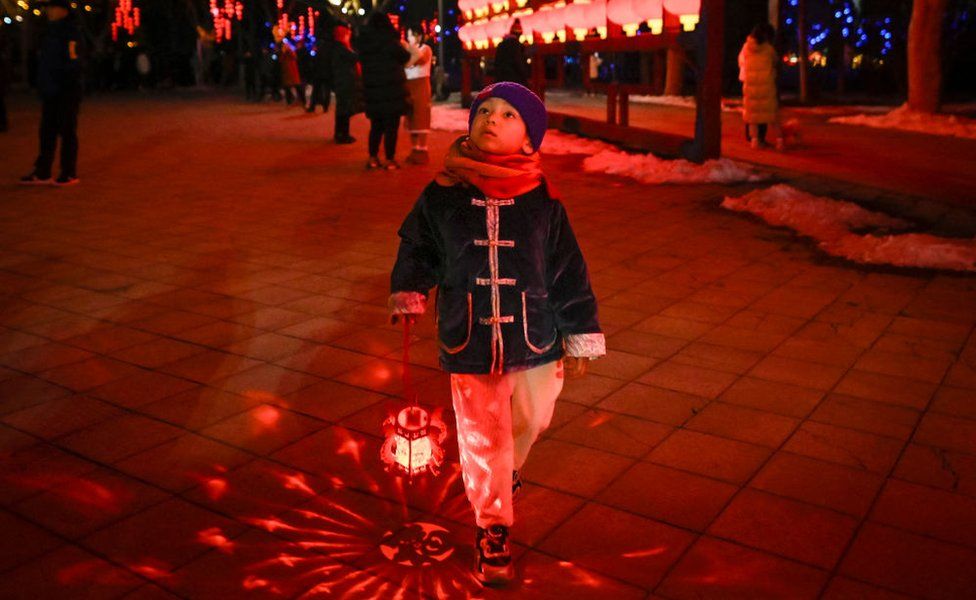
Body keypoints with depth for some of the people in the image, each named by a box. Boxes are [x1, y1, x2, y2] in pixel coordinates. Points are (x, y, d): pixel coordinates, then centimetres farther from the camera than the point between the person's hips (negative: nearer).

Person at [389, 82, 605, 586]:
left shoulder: (541, 200, -7)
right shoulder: (442, 194, -5)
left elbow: (569, 271, -1)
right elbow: (417, 245, 12)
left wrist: (580, 336, 2)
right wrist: (408, 292, 1)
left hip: (534, 339, 1)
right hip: (469, 341, -1)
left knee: (531, 419, 19)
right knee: (481, 438, 6)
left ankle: (508, 466, 53)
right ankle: (492, 530, 23)